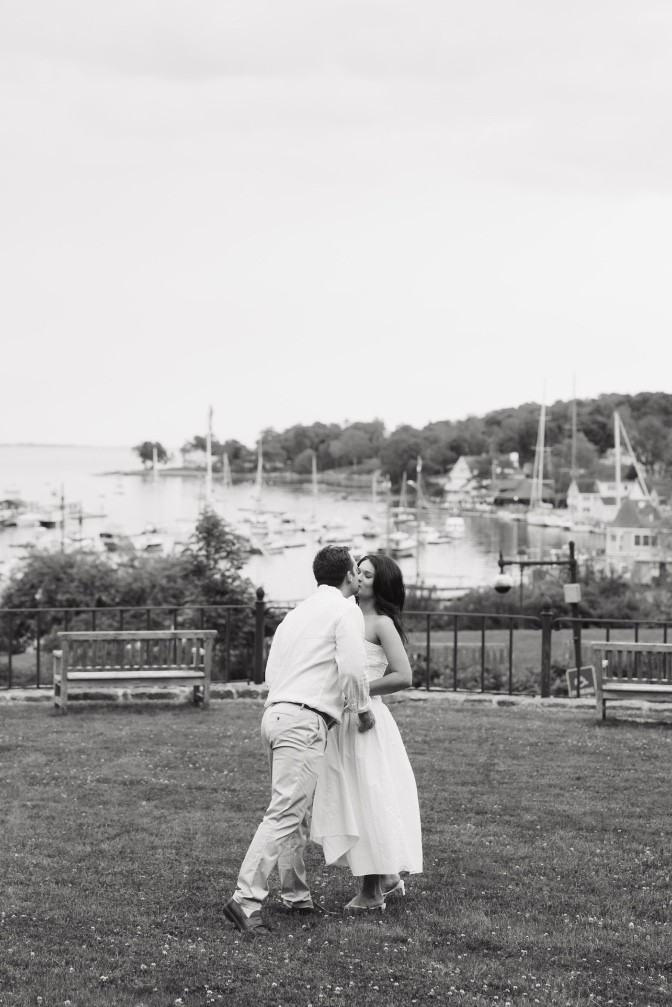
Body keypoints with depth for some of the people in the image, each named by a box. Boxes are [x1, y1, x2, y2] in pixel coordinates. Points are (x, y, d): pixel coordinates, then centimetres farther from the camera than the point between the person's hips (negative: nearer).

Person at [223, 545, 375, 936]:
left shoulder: (298, 612, 22)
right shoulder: (346, 611, -2)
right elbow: (351, 670, -13)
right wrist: (364, 710, 3)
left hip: (276, 712, 9)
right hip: (304, 721, -9)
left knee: (299, 814, 16)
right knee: (285, 814, -12)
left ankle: (296, 896, 20)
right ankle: (246, 900, -18)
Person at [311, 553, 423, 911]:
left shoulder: (382, 623, -8)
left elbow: (403, 676, -15)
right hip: (341, 721, 8)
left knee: (368, 799, 0)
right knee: (348, 801, 13)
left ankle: (372, 891, 10)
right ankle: (387, 876, 27)